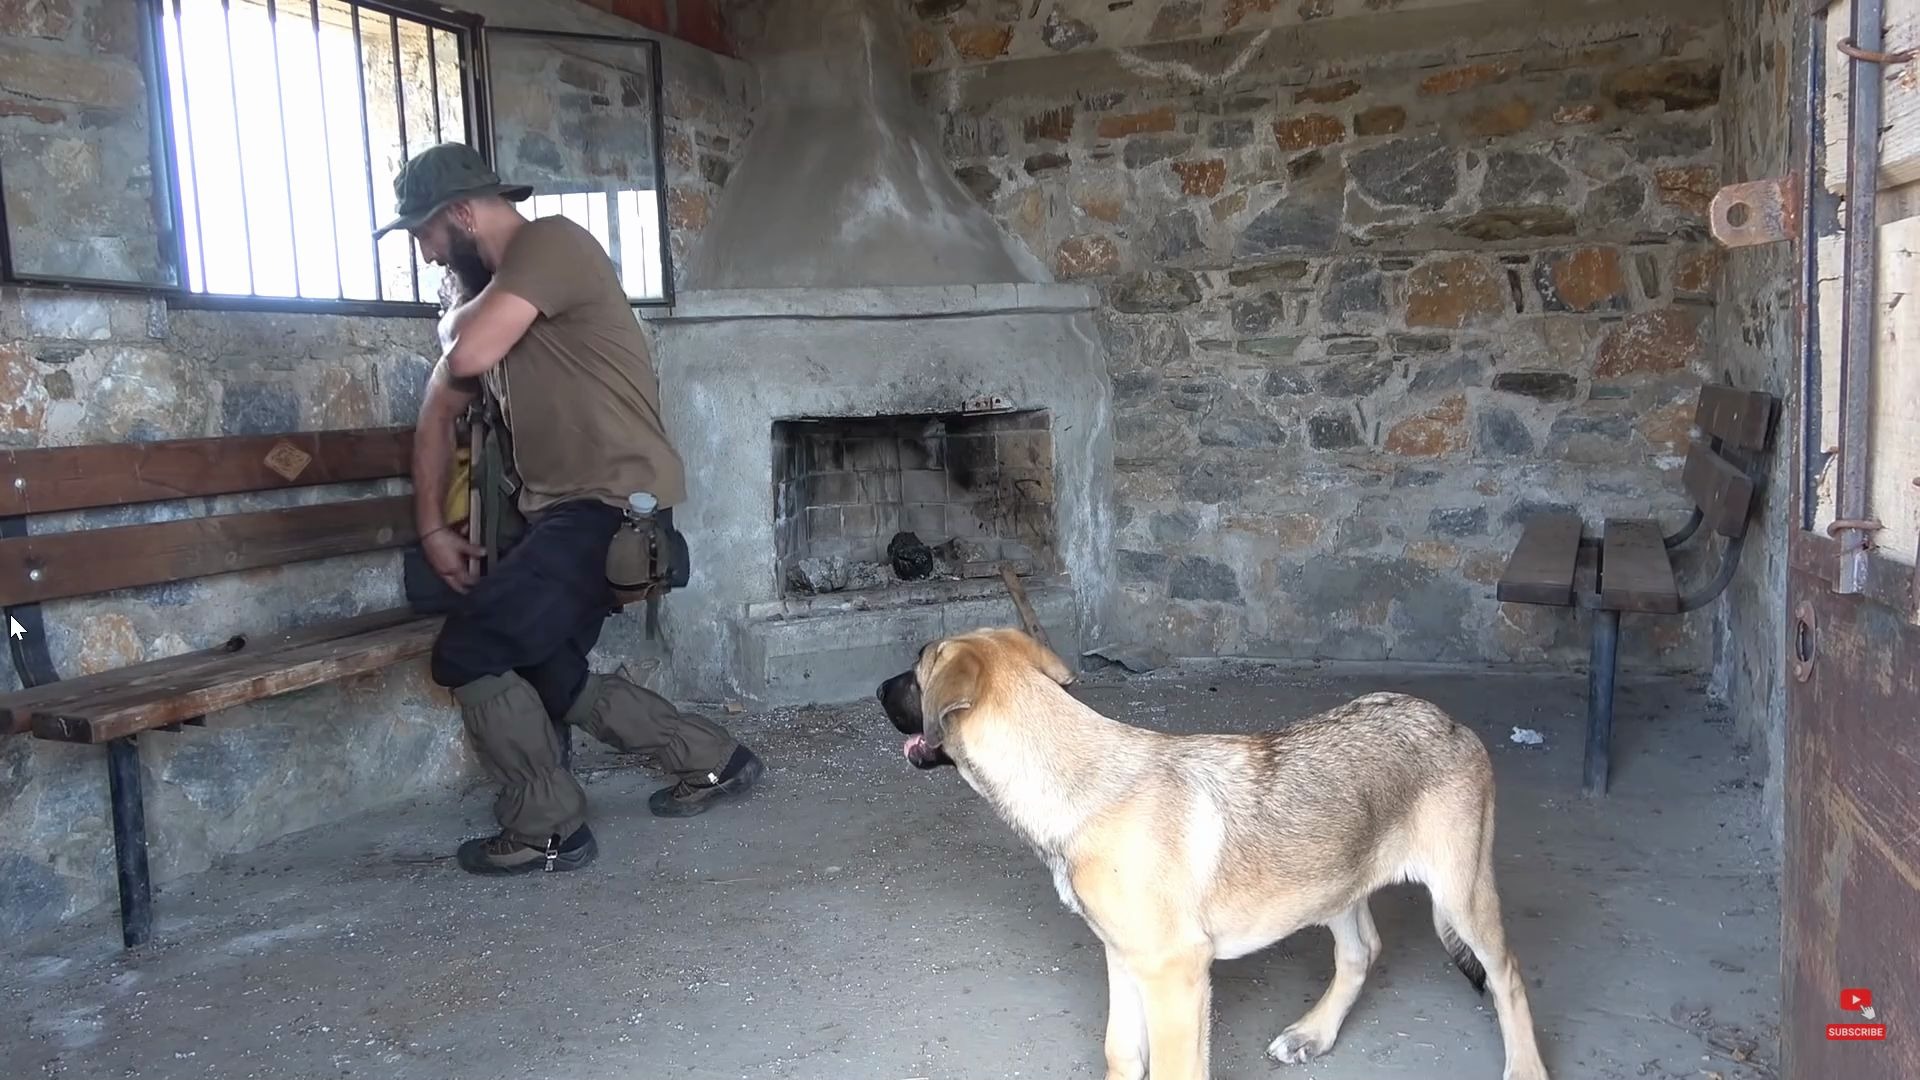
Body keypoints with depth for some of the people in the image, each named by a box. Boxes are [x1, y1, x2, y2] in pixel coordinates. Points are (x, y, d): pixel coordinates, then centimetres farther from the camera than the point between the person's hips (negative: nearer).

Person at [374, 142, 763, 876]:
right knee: (549, 674, 14)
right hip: (566, 512, 10)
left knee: (467, 653, -10)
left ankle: (546, 829, 6)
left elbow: (467, 355, -22)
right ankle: (711, 760, 26)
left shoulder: (549, 243, -10)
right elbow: (439, 412, 23)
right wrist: (431, 525, 16)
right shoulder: (486, 296, 20)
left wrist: (454, 319, 2)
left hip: (615, 505, -10)